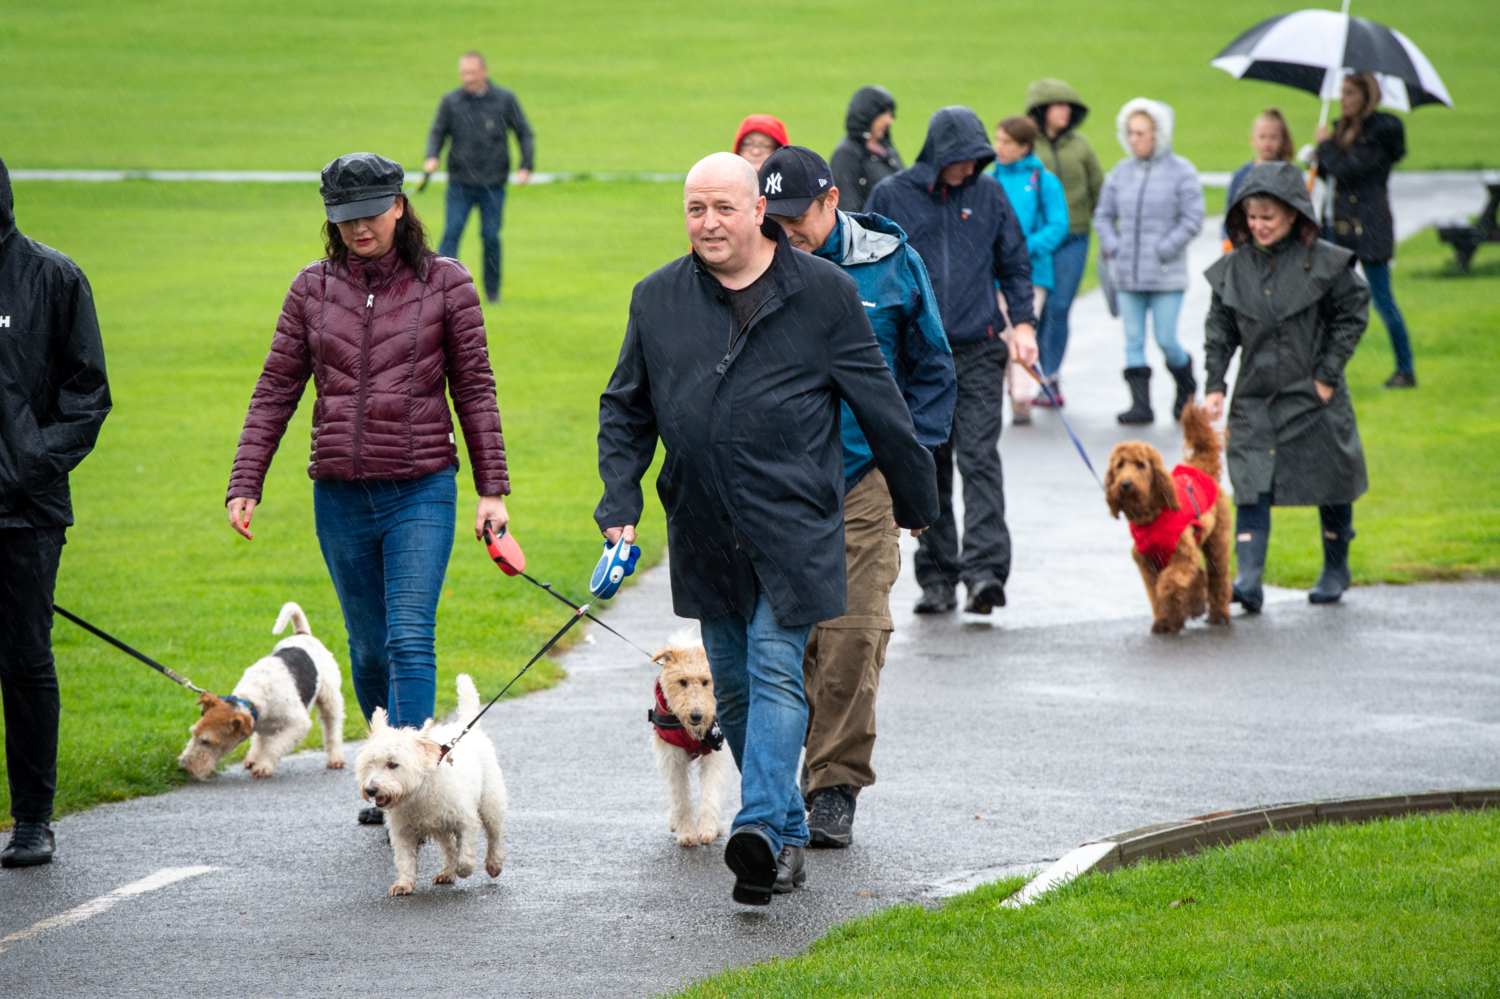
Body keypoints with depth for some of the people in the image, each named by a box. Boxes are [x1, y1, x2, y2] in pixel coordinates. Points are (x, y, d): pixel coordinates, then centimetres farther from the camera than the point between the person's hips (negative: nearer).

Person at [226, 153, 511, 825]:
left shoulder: (445, 283, 0)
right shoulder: (314, 288, 6)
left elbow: (474, 390, 4)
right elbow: (275, 391, 8)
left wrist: (492, 489, 1)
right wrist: (244, 485, 1)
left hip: (421, 491, -3)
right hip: (340, 494, 3)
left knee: (410, 640, -13)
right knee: (367, 649, 11)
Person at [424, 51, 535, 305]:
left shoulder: (505, 100, 1)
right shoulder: (450, 101, 2)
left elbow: (524, 134, 7)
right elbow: (438, 132, 8)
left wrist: (526, 166, -3)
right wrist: (432, 157, -11)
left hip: (493, 185, 0)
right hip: (459, 184, 0)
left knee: (491, 237, 2)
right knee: (451, 234, -10)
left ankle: (492, 290, 17)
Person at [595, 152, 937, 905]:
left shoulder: (823, 293, -2)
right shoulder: (658, 299, 7)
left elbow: (878, 405, 4)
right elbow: (624, 410, 14)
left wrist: (915, 500, 10)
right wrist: (620, 503, 1)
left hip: (794, 524, -4)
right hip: (705, 532, 4)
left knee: (776, 671, -15)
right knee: (734, 689, 10)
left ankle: (761, 828, -24)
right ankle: (788, 836, 23)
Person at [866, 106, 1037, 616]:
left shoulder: (989, 195, 6)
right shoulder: (891, 197, 2)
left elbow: (1014, 264, 15)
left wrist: (1023, 323, 4)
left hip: (977, 351, 0)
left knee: (979, 459, -11)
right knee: (928, 468, 5)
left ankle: (986, 569, -18)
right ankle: (938, 576, 11)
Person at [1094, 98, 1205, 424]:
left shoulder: (1181, 172, -4)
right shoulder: (1121, 172, 8)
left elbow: (1192, 219, -6)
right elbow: (1103, 214, 16)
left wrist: (1164, 250, -12)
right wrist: (1112, 246, 1)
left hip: (1166, 274, -4)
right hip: (1127, 273, 4)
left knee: (1165, 339, -3)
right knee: (1134, 340, 0)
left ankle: (1186, 386, 24)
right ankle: (1141, 403, 2)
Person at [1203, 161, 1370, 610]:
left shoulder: (1324, 263, -9)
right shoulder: (1234, 268, 3)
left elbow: (1353, 315, -3)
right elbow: (1220, 330, 10)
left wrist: (1327, 374, -7)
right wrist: (1214, 385, 3)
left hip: (1314, 399, -2)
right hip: (1255, 399, 2)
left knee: (1330, 487, 9)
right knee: (1251, 487, -10)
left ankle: (1335, 569, 30)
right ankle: (1248, 581, -16)